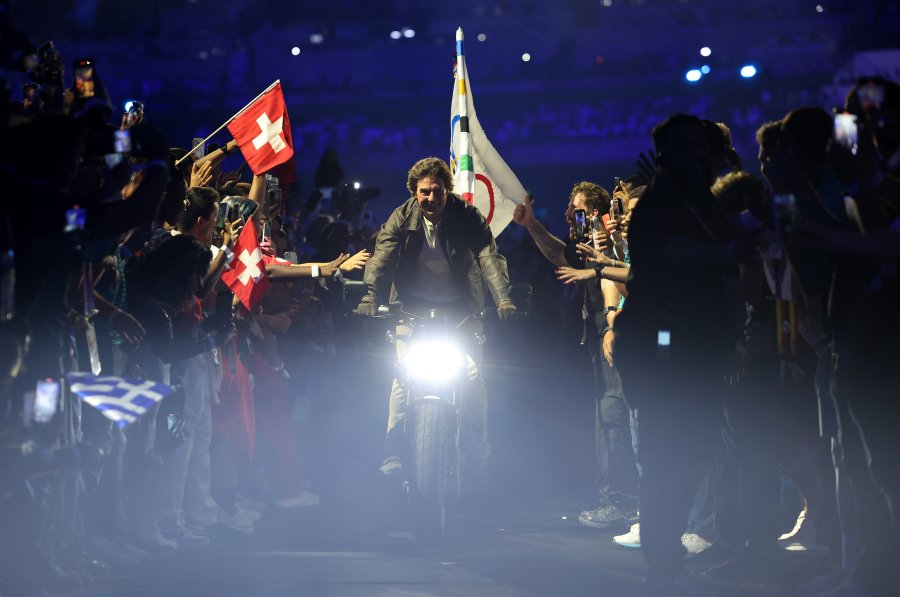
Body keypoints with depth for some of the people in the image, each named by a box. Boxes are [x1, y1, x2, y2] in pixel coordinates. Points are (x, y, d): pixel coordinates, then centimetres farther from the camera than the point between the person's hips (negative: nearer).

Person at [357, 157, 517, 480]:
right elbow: (382, 256, -18)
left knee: (473, 378, -6)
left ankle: (479, 456, 6)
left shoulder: (467, 216, -11)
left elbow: (489, 256, -22)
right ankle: (394, 455, -5)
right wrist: (370, 296, -36)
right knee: (403, 377, -10)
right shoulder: (402, 218, -7)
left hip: (460, 308, 0)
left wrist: (503, 297, -38)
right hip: (414, 307, 1)